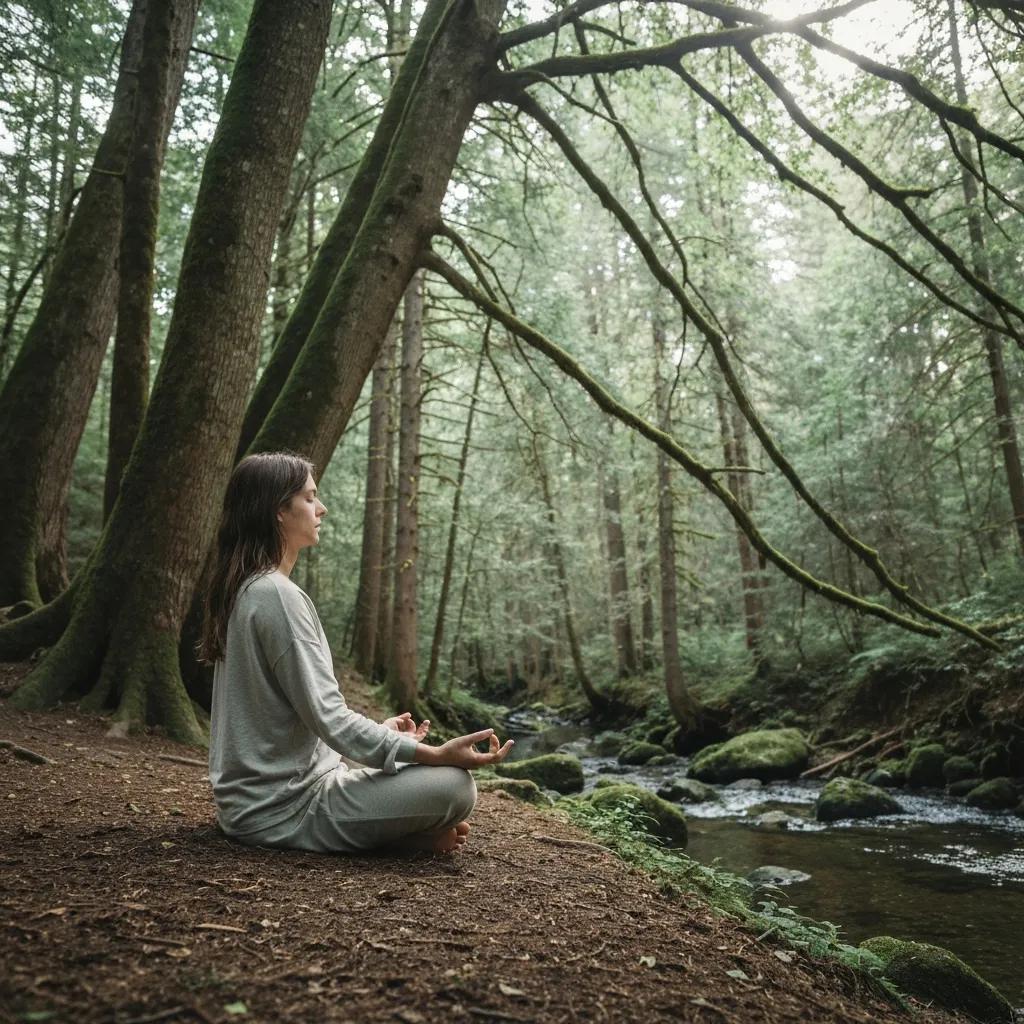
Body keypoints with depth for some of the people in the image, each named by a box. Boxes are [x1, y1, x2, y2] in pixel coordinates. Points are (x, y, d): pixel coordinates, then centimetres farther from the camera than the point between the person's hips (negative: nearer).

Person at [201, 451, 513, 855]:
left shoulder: (244, 590, 11)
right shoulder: (278, 596, -20)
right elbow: (327, 716, -24)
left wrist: (381, 731, 17)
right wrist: (436, 754, -26)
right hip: (283, 809, -10)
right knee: (453, 784, -20)